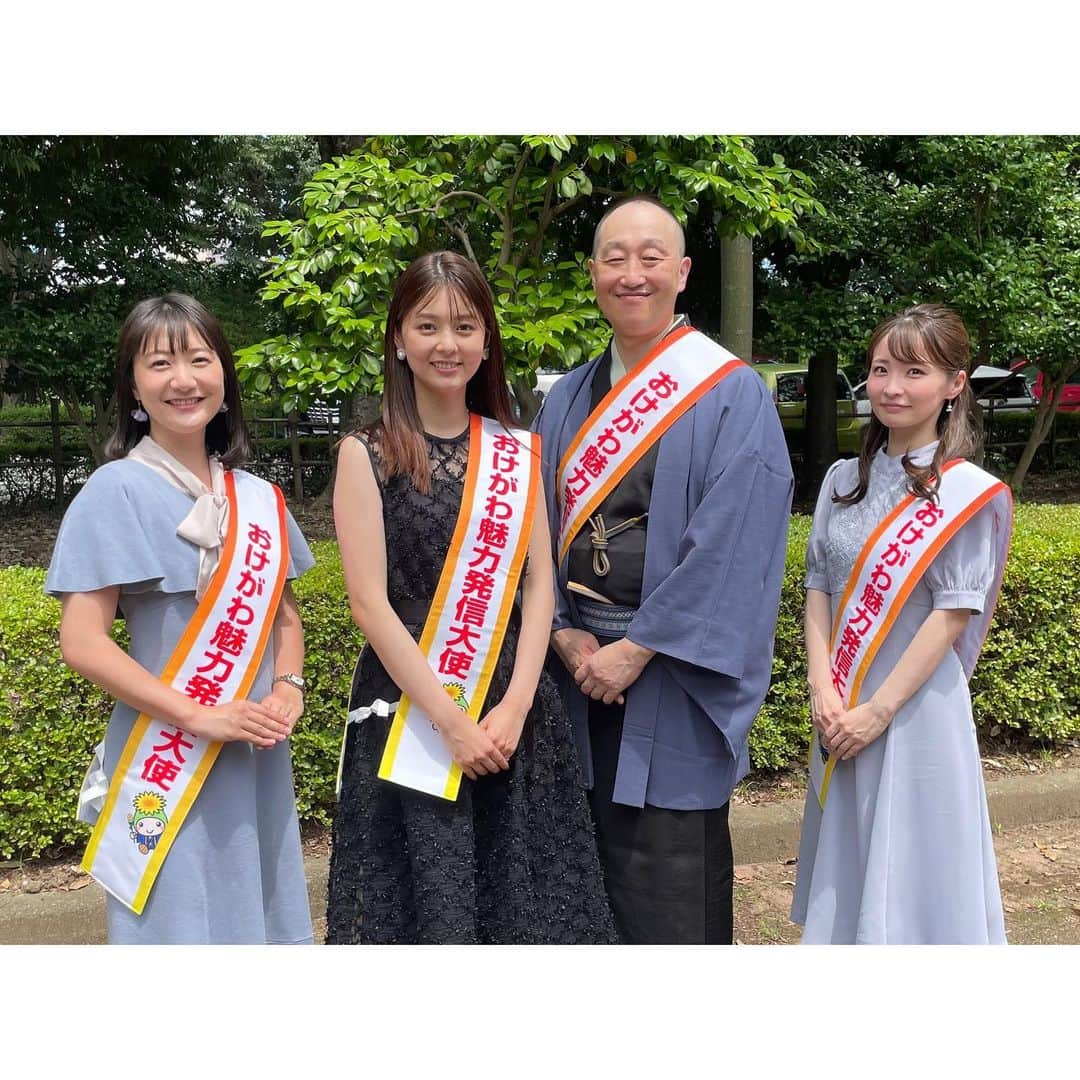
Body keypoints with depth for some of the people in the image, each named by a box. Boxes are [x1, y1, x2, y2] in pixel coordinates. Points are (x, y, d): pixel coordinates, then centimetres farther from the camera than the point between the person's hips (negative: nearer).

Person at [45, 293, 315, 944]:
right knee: (179, 925, 3)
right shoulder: (117, 491, -9)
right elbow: (82, 642, -13)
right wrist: (202, 718, -19)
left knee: (261, 922, 15)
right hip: (165, 767, -5)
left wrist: (289, 689, -3)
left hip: (259, 762, 5)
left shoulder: (258, 498, 7)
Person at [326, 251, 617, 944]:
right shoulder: (369, 453, -2)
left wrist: (514, 706, -9)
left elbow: (538, 583, 3)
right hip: (409, 715, -3)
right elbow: (370, 602, -9)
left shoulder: (519, 452, 9)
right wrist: (450, 720, -14)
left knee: (525, 896, 8)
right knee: (424, 896, 3)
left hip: (513, 710, 3)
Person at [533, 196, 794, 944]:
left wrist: (639, 648, -15)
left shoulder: (731, 395, -6)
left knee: (671, 892, 2)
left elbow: (733, 543, -14)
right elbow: (539, 526, 10)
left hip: (676, 677, -5)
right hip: (581, 662, 5)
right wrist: (563, 632, -5)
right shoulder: (568, 400, 11)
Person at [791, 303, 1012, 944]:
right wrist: (824, 691, -8)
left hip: (916, 706, -5)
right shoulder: (844, 481, 6)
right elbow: (819, 588, 4)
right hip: (840, 708, 5)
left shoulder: (970, 494, -9)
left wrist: (878, 710, -15)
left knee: (912, 868, 4)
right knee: (845, 859, 15)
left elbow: (952, 615, -12)